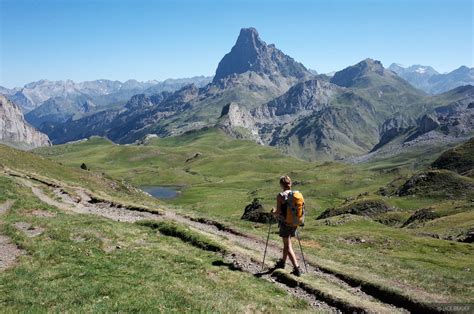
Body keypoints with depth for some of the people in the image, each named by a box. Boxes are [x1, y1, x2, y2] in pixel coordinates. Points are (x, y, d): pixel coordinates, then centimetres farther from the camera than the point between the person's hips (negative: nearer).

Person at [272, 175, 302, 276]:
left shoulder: (280, 196, -15)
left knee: (288, 246, 0)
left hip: (285, 223, -6)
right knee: (286, 243, 23)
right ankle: (282, 262, 40)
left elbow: (278, 212, -16)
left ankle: (297, 268, -8)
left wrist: (273, 212, 5)